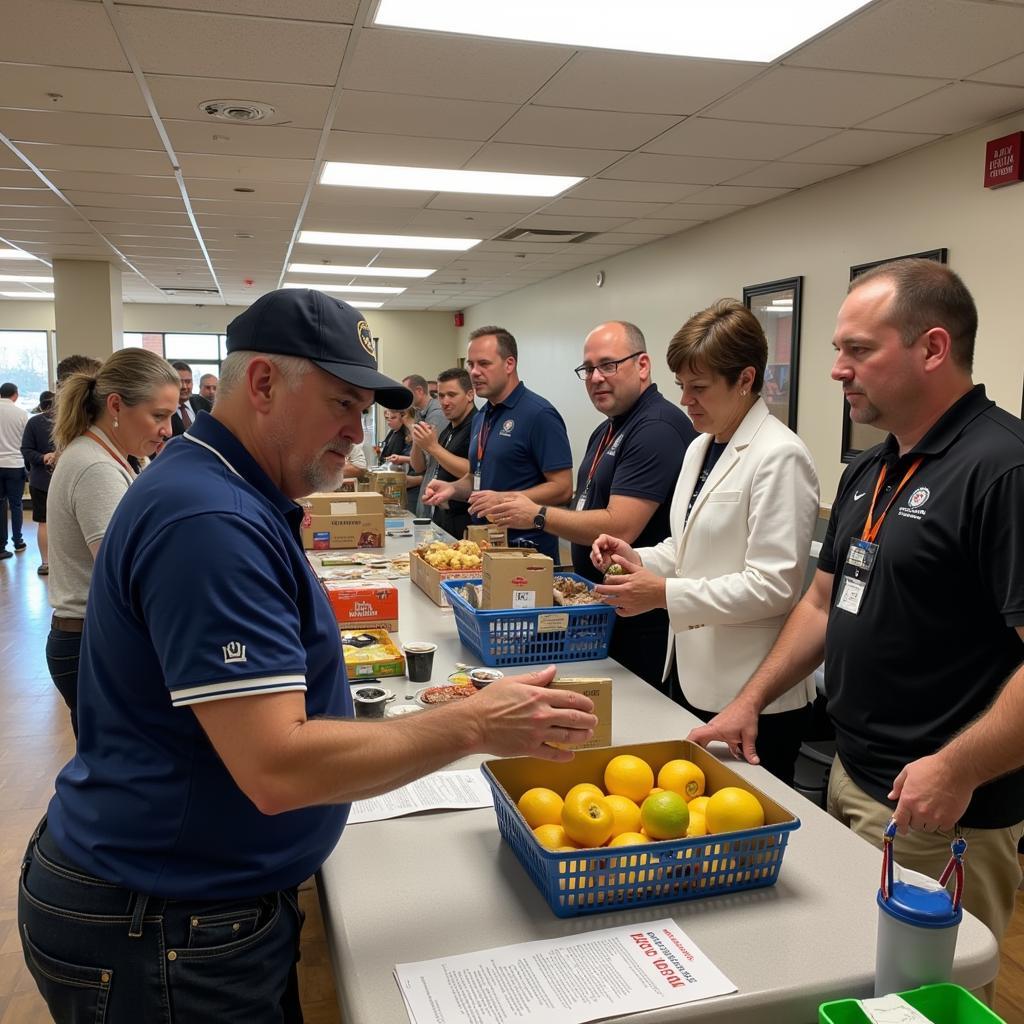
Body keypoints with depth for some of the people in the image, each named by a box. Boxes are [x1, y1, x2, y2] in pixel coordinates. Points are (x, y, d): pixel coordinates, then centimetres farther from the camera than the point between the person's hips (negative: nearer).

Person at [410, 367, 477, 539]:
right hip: (439, 518, 8)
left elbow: (472, 473, -24)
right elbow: (419, 468, 19)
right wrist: (417, 442, -1)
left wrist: (433, 447, -20)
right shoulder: (449, 430, 17)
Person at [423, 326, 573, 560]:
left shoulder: (539, 414, -14)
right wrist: (452, 488, 2)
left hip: (527, 550, -8)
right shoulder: (481, 418, 12)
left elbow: (562, 488, -18)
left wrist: (504, 500, -25)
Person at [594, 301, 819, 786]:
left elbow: (773, 585, -22)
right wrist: (639, 559, 1)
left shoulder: (779, 456, -17)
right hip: (692, 673, 9)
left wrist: (664, 594, -22)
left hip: (752, 696, -8)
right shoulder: (700, 448, 11)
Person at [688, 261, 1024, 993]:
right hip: (851, 779, 9)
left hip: (939, 811, -8)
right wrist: (751, 701, 11)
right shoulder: (869, 471, 8)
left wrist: (957, 774, -22)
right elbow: (824, 604, 15)